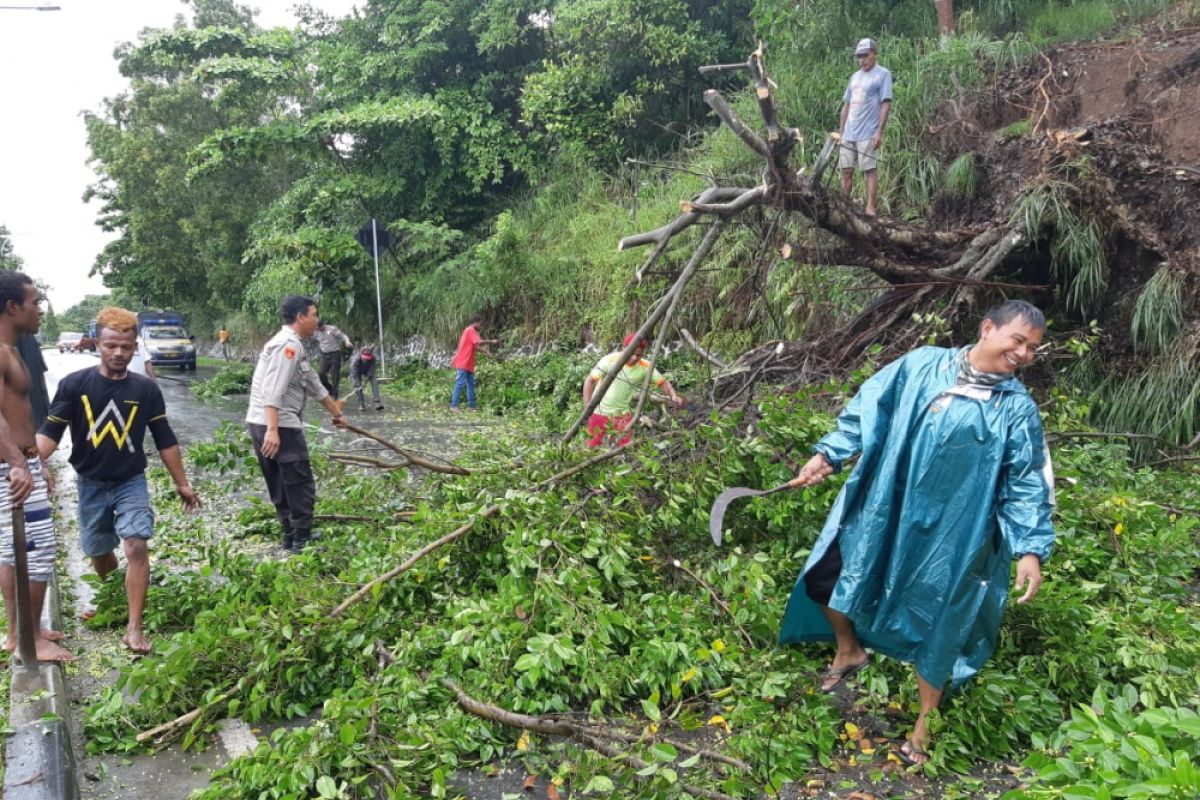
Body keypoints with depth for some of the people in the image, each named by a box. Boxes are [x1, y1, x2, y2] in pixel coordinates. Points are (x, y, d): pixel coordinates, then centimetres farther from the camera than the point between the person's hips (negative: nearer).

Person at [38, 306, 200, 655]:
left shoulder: (146, 389, -7)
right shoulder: (74, 385, -10)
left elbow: (165, 440, 0)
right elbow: (50, 431, -14)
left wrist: (182, 484, 3)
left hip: (131, 482, -1)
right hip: (91, 484, 1)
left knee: (136, 547, -15)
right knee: (98, 552, 16)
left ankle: (134, 627, -9)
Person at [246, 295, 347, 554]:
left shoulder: (292, 345, 20)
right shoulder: (289, 344, -13)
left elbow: (313, 383, 31)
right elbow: (273, 390, -23)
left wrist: (336, 412, 39)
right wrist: (273, 430, -29)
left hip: (261, 424, 11)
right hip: (278, 426, -11)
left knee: (281, 487, 17)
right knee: (301, 486, -3)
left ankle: (292, 538, 27)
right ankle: (302, 542, 3)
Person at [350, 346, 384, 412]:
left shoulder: (373, 358, -35)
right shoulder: (355, 360, -41)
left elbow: (371, 371, -26)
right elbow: (354, 374, -42)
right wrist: (356, 386, -47)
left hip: (368, 370, 2)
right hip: (357, 371, -2)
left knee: (374, 382, -17)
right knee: (358, 385, -17)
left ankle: (377, 402, -22)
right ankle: (361, 405, -6)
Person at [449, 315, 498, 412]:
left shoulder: (471, 331, 19)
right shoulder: (470, 330, -12)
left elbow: (475, 346, 21)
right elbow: (479, 342, -25)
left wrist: (486, 352, 16)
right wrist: (492, 341, -16)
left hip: (468, 364, 11)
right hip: (463, 363, -11)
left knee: (471, 384, 10)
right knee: (460, 384, -12)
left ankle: (471, 405, 13)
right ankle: (453, 405, -12)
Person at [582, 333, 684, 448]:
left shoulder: (645, 367, -10)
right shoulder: (610, 360, -17)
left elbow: (662, 382, -6)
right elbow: (590, 380, -12)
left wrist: (674, 396, -26)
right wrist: (587, 406, -17)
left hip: (623, 415, 2)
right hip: (601, 412, -2)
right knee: (595, 444, 4)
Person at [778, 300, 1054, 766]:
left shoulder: (1017, 409, -5)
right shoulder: (923, 365, -4)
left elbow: (1026, 485, -4)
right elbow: (867, 411, 1)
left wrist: (1030, 548, -14)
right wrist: (828, 453, -7)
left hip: (947, 534, -2)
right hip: (880, 511, 2)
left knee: (935, 629, 8)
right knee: (822, 579, 10)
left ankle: (924, 724, 33)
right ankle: (849, 651, 42)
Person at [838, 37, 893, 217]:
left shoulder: (883, 75, -2)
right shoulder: (855, 77, 17)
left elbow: (886, 104, -8)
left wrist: (879, 131, -15)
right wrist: (840, 131, 15)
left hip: (868, 134, -6)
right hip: (848, 134, 6)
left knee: (870, 170, -4)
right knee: (846, 171, 7)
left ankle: (870, 208, -3)